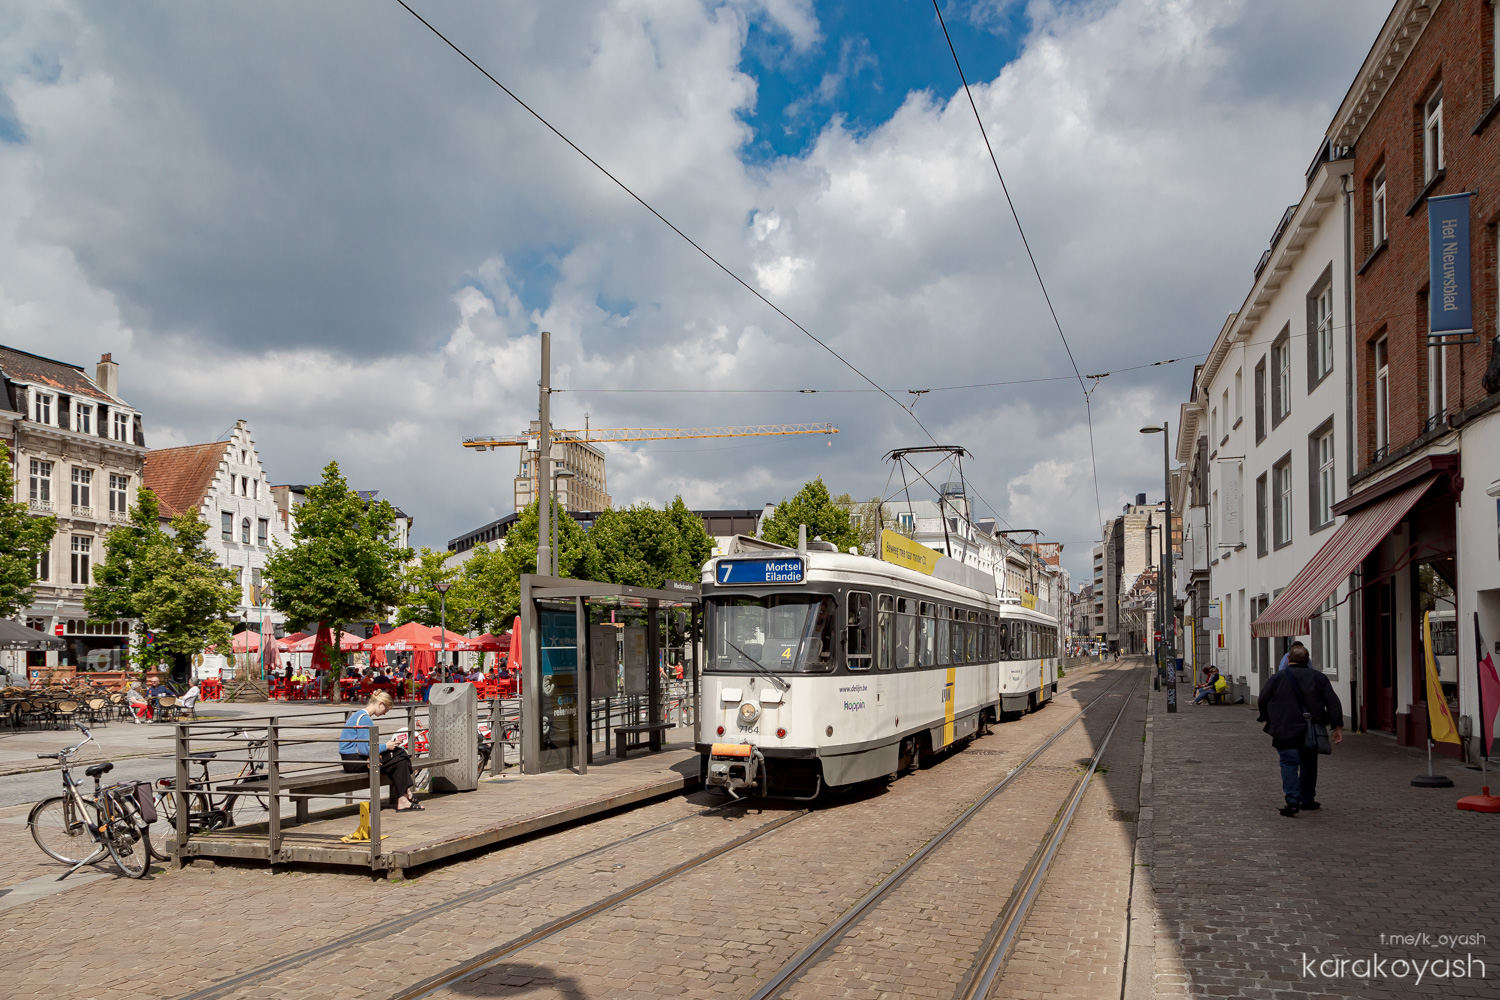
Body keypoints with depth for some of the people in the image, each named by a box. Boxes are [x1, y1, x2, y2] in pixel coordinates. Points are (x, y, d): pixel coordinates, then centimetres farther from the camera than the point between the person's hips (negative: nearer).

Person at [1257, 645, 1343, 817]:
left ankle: (1292, 800, -19)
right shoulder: (1318, 677, 4)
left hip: (1285, 731, -3)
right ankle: (1307, 800, 25)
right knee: (1308, 764, 18)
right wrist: (1337, 726, 1)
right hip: (1310, 731, 3)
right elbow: (1333, 702, 0)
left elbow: (1262, 701, 2)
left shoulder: (1277, 678, -2)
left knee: (1289, 763, -2)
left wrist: (1268, 720, 19)